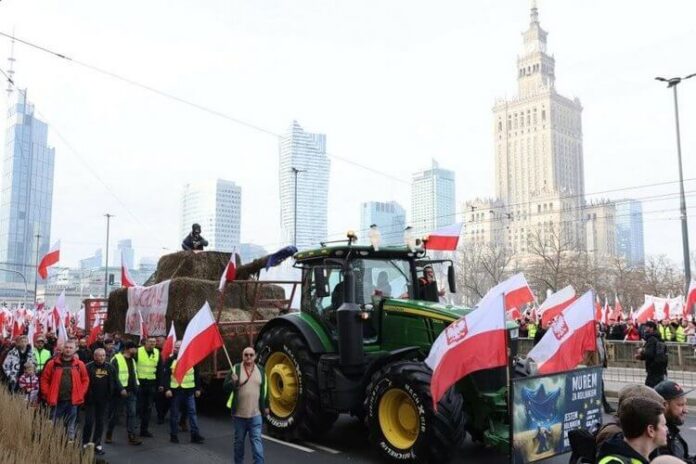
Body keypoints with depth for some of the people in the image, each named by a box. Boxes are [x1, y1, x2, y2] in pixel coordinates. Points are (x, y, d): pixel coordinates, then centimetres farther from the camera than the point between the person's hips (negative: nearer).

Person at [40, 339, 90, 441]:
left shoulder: (80, 365, 4)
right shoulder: (53, 363, 1)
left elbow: (85, 380, 8)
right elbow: (44, 379, 3)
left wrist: (80, 394, 0)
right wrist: (47, 394, -4)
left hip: (72, 401, 1)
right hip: (56, 400, 0)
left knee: (70, 426, 9)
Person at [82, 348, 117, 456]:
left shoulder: (110, 368, 3)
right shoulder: (88, 367, -9)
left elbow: (113, 383, 8)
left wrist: (110, 395, 0)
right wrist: (86, 396, -10)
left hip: (103, 400, 3)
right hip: (90, 399, -3)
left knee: (100, 422, 10)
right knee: (89, 422, -2)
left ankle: (97, 444, 19)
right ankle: (85, 443, 13)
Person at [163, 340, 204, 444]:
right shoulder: (171, 360, 2)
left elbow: (196, 375, 9)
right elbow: (166, 376, -3)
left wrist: (198, 388, 6)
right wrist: (167, 389, -13)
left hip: (189, 390, 1)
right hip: (175, 391, -1)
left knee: (192, 412, -1)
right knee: (174, 414, 7)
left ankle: (195, 435, 1)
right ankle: (173, 435, 18)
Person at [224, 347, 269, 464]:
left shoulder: (261, 370, 4)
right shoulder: (235, 369, -3)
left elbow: (265, 389, 13)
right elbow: (225, 387, -3)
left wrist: (266, 406, 14)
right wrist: (233, 382, -24)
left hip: (255, 414, 0)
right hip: (239, 413, 0)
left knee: (256, 440, -4)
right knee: (239, 440, 13)